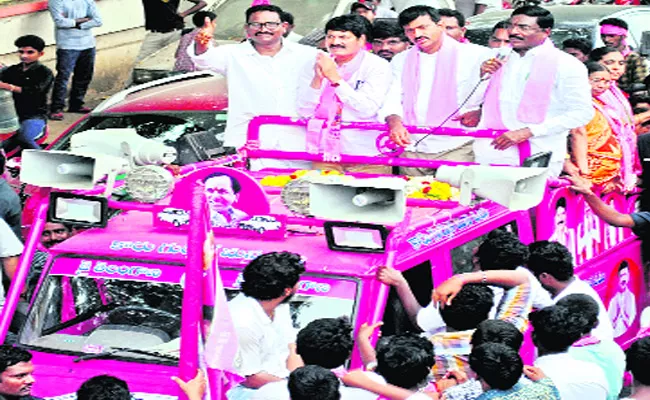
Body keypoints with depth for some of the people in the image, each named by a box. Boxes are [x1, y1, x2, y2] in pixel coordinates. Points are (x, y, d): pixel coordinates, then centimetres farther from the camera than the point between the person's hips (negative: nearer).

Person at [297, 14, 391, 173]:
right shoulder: (314, 66, 5)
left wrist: (335, 77, -17)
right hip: (326, 154, 3)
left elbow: (367, 110, -17)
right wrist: (317, 79, -14)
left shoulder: (378, 66, -5)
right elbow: (305, 112, 0)